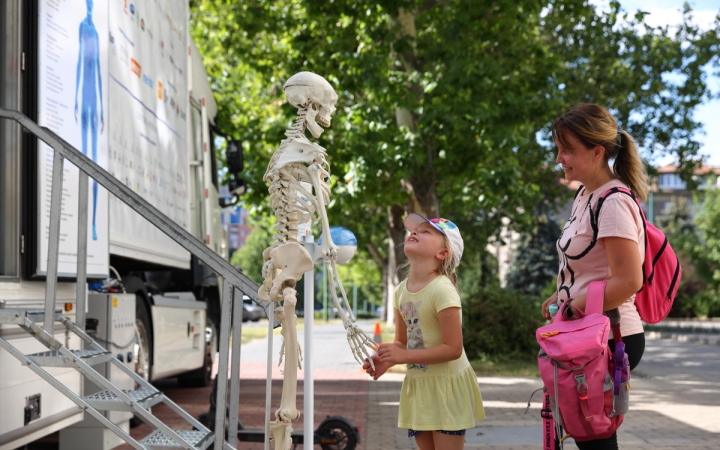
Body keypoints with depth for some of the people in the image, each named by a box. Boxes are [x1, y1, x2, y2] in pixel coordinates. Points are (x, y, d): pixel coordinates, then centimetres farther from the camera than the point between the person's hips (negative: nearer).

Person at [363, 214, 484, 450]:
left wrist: (405, 356, -25)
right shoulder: (402, 290, 3)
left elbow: (453, 348, -23)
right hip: (418, 384, 7)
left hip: (447, 385, -7)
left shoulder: (442, 289, -21)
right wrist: (387, 359, -10)